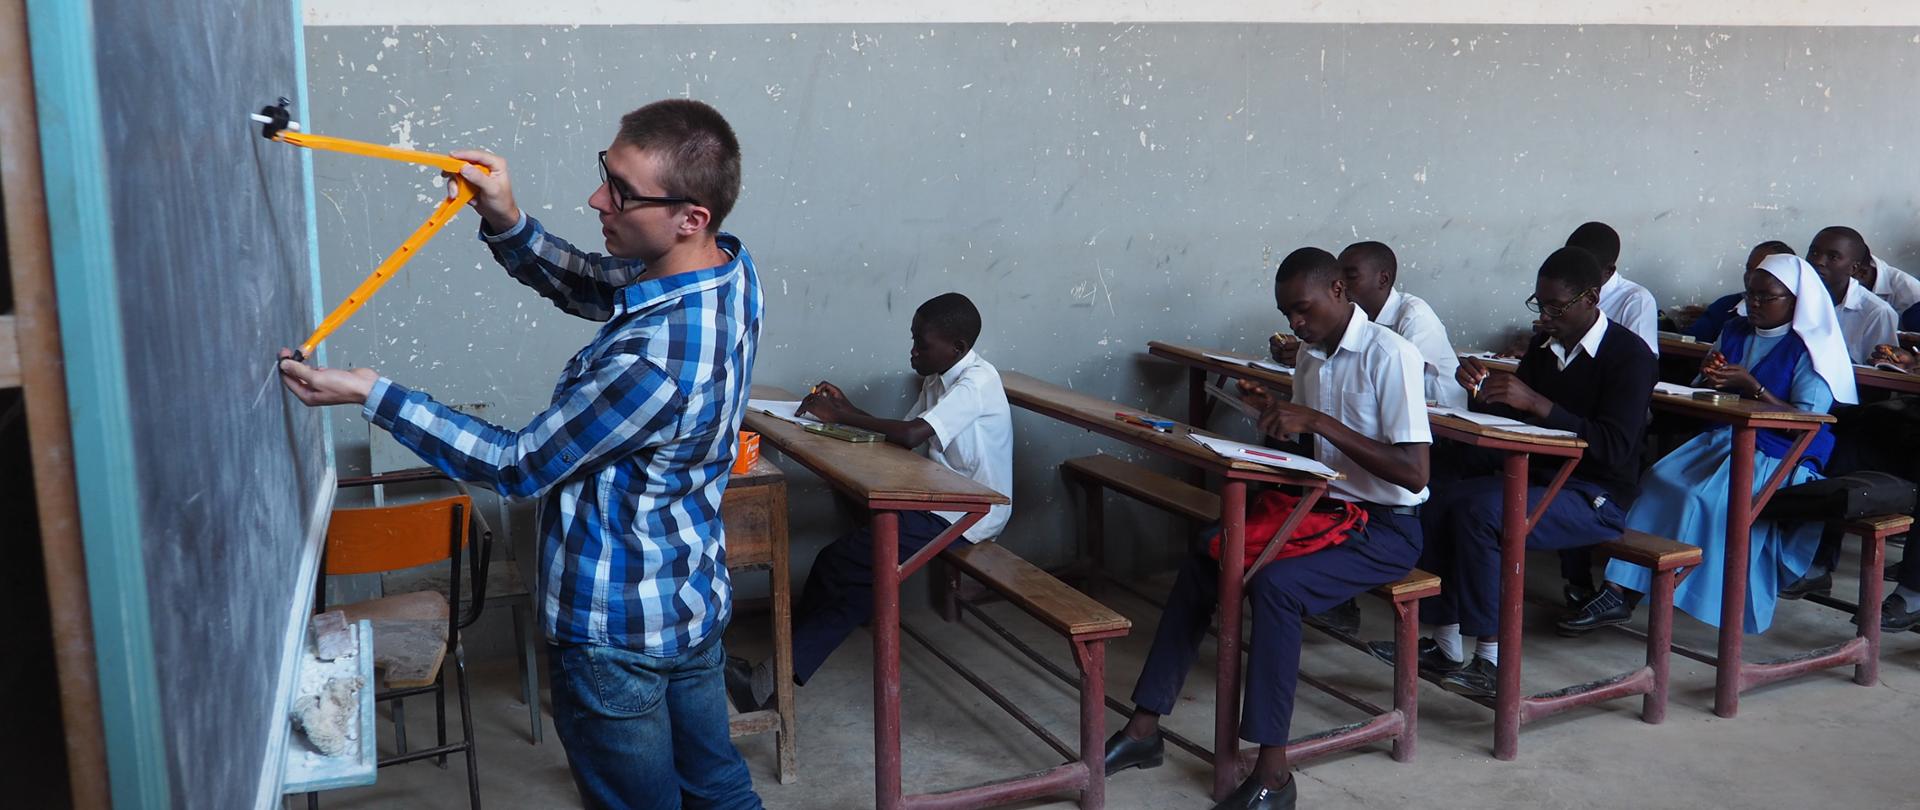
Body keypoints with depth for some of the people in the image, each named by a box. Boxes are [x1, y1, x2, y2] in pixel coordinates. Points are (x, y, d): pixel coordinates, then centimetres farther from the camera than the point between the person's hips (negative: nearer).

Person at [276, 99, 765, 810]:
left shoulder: (652, 364, -36)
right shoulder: (730, 267, -9)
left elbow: (517, 466, -21)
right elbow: (584, 284, 7)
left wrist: (372, 395, -15)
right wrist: (506, 222, -10)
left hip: (617, 636, -8)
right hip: (697, 599, 8)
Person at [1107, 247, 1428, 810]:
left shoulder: (1389, 356, -18)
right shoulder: (1310, 354, 7)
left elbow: (1414, 473, -26)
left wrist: (1318, 421, -29)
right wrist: (1277, 414, -4)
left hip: (1386, 528, -8)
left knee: (1274, 583, -31)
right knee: (1202, 561, -8)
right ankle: (1145, 727, -5)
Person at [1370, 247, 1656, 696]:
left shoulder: (1629, 356, -12)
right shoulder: (1546, 348, 10)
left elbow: (1615, 448, -24)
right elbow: (1509, 420, 14)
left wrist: (1536, 403, -28)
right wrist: (1482, 389, -8)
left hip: (1597, 499, -8)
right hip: (1542, 480, 8)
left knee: (1481, 511, -29)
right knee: (1440, 504, -11)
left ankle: (1494, 662, -22)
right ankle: (1444, 646, -7)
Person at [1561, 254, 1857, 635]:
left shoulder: (1812, 349, -3)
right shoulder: (1735, 332, 15)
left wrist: (1752, 386, -20)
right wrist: (1711, 379, -4)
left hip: (1779, 459, -6)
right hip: (1723, 439, 6)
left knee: (1707, 498, -30)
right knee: (1660, 482, -22)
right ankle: (1618, 592, -29)